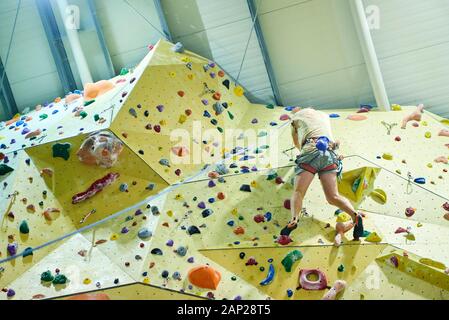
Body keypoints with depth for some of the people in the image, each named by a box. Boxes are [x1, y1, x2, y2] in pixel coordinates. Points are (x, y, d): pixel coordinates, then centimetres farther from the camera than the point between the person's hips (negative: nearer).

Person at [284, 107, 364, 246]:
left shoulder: (296, 116, 26)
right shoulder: (324, 115, 36)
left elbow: (296, 143, 39)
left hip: (311, 151, -3)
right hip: (330, 153, 3)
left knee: (298, 192, -9)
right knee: (333, 197, -5)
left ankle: (294, 219, -36)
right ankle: (355, 215, -30)